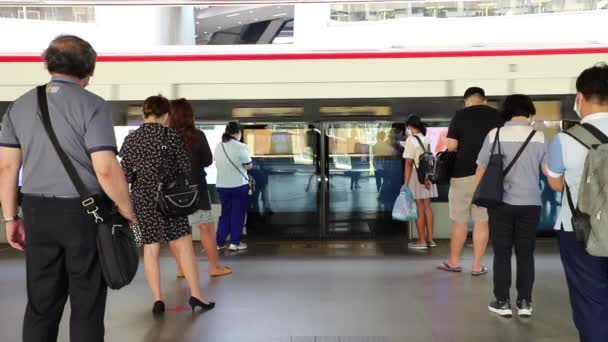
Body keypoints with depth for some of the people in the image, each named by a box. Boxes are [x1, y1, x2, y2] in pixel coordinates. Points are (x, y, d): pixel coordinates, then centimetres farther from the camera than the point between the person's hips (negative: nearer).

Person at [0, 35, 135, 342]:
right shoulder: (92, 105, -10)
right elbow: (106, 170, -17)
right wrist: (126, 209, -4)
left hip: (37, 212, 5)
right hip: (84, 212, -5)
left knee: (41, 302, 14)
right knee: (87, 303, 8)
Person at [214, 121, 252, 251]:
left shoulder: (218, 146, 3)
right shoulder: (240, 147, -16)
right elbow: (249, 166, -9)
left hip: (222, 185, 5)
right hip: (239, 185, -5)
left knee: (225, 213, 15)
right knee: (238, 214, 7)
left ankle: (219, 242, 14)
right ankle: (235, 243, 10)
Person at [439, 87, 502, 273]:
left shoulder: (459, 116, -3)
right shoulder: (497, 116, 6)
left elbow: (451, 147, -7)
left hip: (463, 173, -2)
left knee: (459, 221, 8)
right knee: (482, 221, 6)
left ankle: (454, 262, 19)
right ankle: (477, 265, 10)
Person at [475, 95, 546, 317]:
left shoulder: (495, 135, -5)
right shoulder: (539, 137, -3)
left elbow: (481, 169, 2)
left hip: (501, 202, -1)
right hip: (530, 203, 1)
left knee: (502, 253, 8)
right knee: (525, 253, 11)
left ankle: (502, 302, 12)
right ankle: (524, 302, 14)